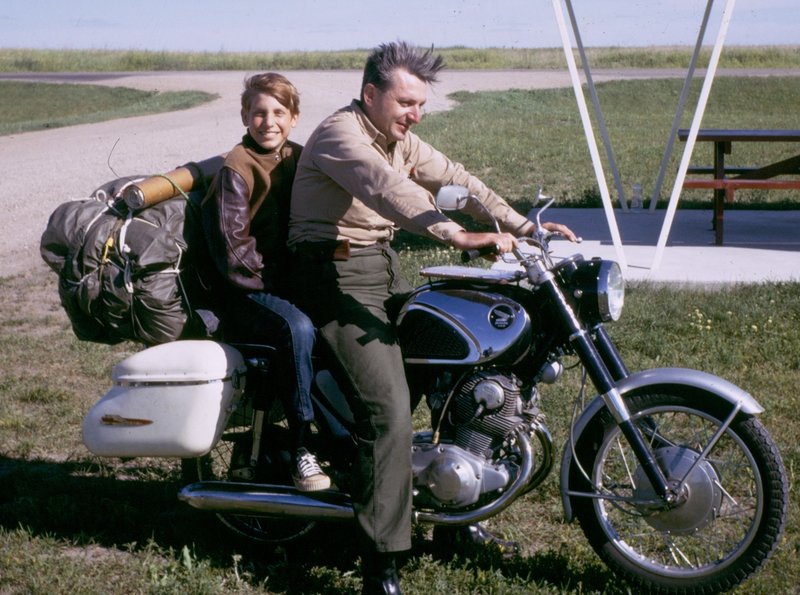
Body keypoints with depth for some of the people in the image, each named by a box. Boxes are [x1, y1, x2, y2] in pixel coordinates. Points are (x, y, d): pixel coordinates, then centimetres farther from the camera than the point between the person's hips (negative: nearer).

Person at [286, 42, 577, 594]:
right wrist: (456, 235, -44)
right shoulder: (341, 134, -15)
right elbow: (389, 188, -32)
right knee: (390, 410, -21)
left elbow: (454, 178, 11)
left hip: (384, 269, 10)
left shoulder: (401, 140, 15)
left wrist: (519, 225, -2)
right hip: (339, 274, -10)